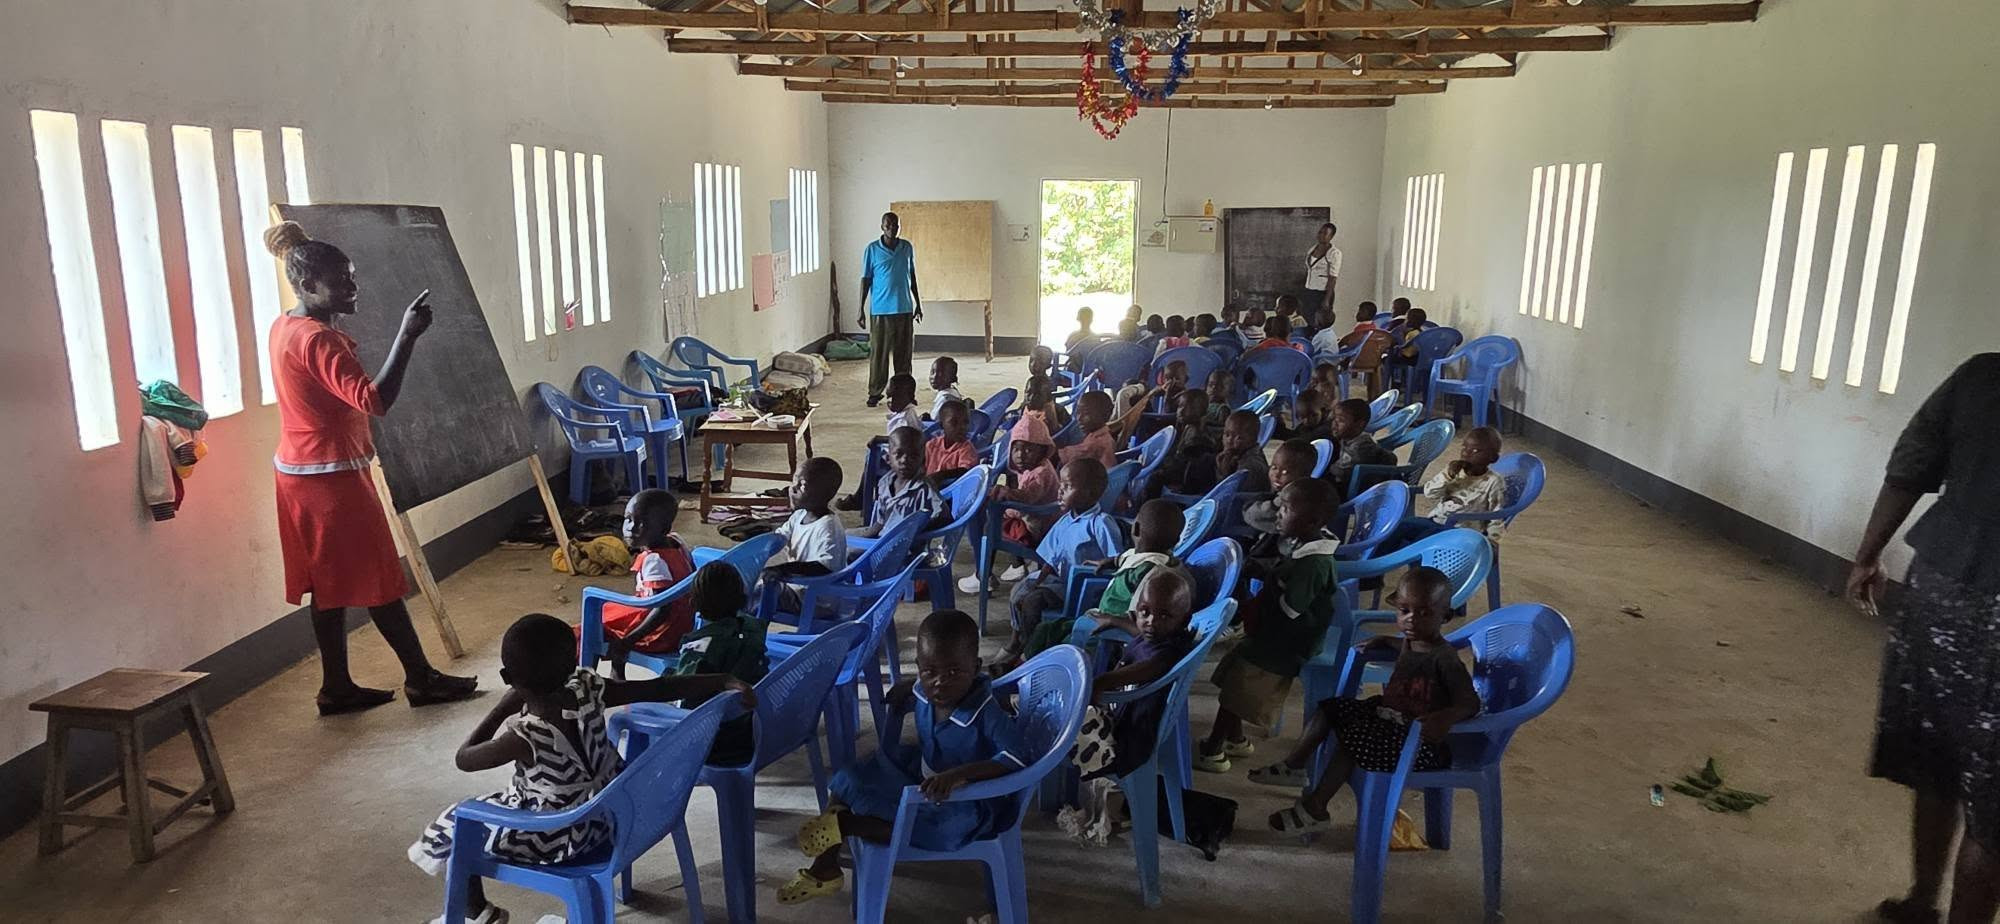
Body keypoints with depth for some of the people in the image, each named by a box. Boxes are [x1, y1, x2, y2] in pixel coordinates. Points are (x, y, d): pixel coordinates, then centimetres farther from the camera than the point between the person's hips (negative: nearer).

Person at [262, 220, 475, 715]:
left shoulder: (285, 327, 9)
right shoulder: (318, 339, -21)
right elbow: (375, 400, -30)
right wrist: (407, 334, -30)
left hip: (301, 473, 10)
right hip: (333, 476, -10)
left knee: (331, 582, 13)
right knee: (378, 580, 0)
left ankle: (337, 687, 19)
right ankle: (421, 678, 10)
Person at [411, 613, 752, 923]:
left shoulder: (525, 737, -34)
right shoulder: (588, 690, -22)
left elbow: (463, 759, -17)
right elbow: (659, 688, -17)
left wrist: (502, 707, -13)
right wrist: (726, 681, -11)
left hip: (557, 838, -6)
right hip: (605, 813, 6)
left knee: (453, 828, 17)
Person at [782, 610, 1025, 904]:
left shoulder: (988, 714, -30)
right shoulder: (925, 692, -10)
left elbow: (1015, 759, -39)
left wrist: (959, 775, -47)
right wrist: (906, 688, -5)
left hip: (964, 800, -7)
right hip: (919, 780, 7)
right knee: (850, 781, 2)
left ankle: (844, 824, -24)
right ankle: (824, 869, 9)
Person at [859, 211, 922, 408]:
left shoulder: (907, 248, 5)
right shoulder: (872, 249, -4)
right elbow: (866, 280, -2)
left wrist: (918, 304, 12)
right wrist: (861, 310, -5)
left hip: (904, 309, 3)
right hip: (880, 310, -3)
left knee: (904, 353, 8)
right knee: (878, 353, 1)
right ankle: (875, 393, 10)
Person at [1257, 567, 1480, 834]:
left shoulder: (1445, 660, -22)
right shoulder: (1412, 643, 4)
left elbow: (1470, 703, -30)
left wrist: (1446, 718, -49)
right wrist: (1380, 641, 19)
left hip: (1421, 741, -10)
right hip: (1388, 718, 10)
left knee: (1354, 738, -26)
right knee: (1332, 707, 9)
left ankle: (1315, 809, -15)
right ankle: (1294, 766, 15)